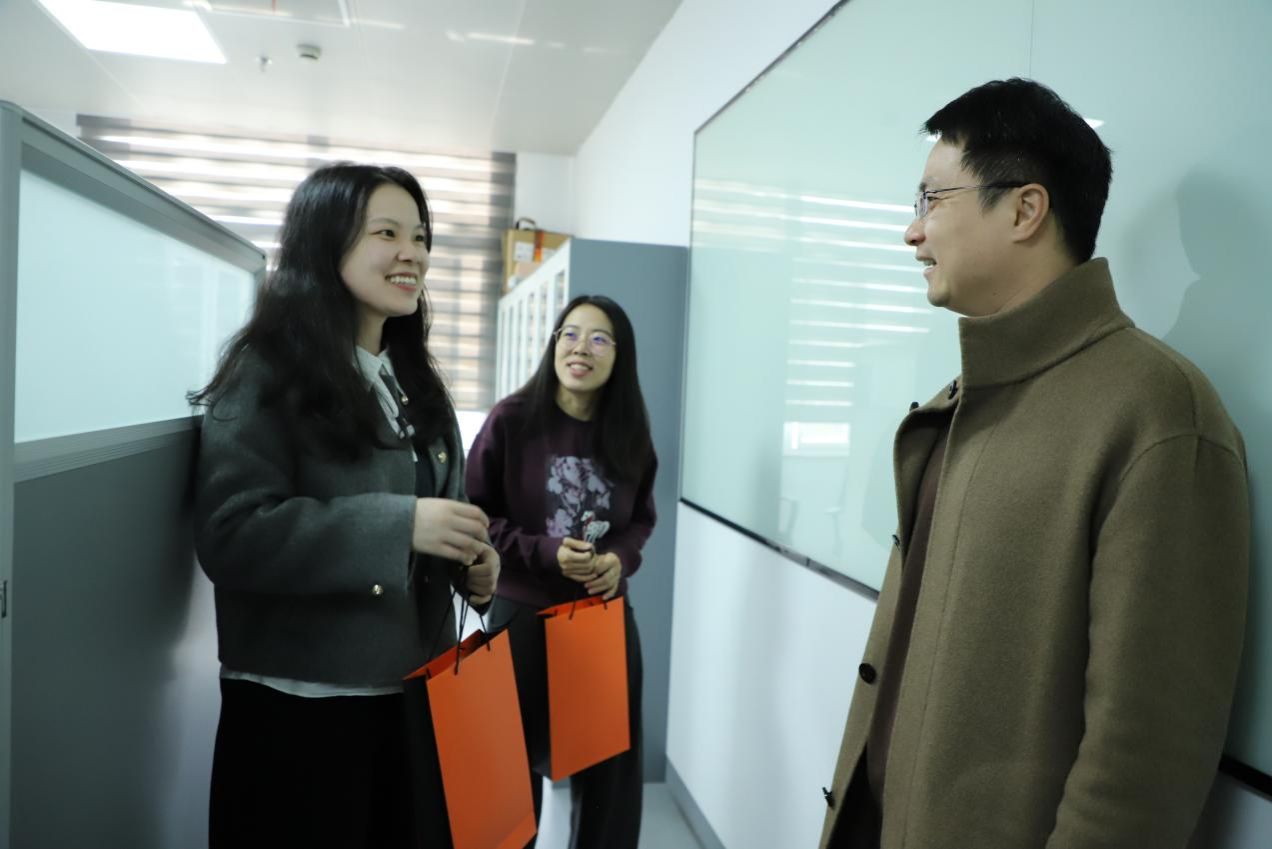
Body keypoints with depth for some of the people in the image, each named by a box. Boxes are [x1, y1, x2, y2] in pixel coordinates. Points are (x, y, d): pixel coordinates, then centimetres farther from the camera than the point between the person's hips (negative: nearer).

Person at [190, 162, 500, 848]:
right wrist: (398, 525, -27)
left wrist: (469, 560, -4)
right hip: (296, 706, -6)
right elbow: (230, 535, -21)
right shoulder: (267, 374, -11)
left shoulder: (415, 381, 11)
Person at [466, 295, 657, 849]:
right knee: (516, 756, 14)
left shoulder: (630, 433, 0)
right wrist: (543, 552, -19)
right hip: (522, 611, -2)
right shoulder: (512, 419, -10)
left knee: (610, 756, 12)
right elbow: (476, 513, -7)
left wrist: (620, 558, -10)